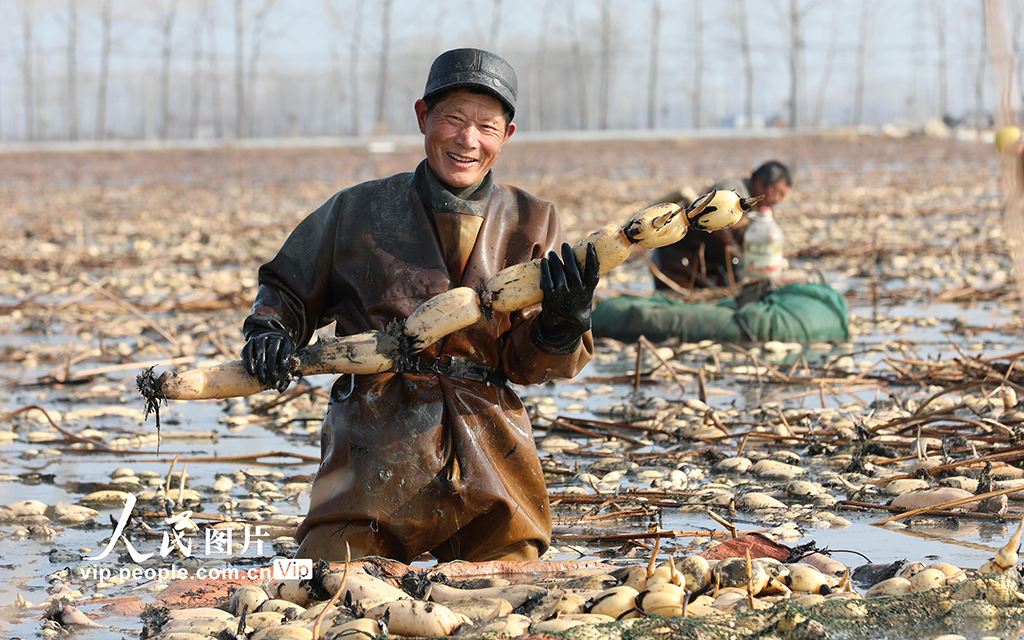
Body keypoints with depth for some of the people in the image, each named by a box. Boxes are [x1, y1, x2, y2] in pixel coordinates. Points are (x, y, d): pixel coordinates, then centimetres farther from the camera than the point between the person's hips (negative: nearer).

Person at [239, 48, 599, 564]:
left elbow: (524, 364, 1)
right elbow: (289, 289, 19)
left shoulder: (532, 225, 7)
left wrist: (563, 324, -20)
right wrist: (270, 330, -3)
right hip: (374, 445, -1)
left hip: (491, 455, 1)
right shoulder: (359, 212, 4)